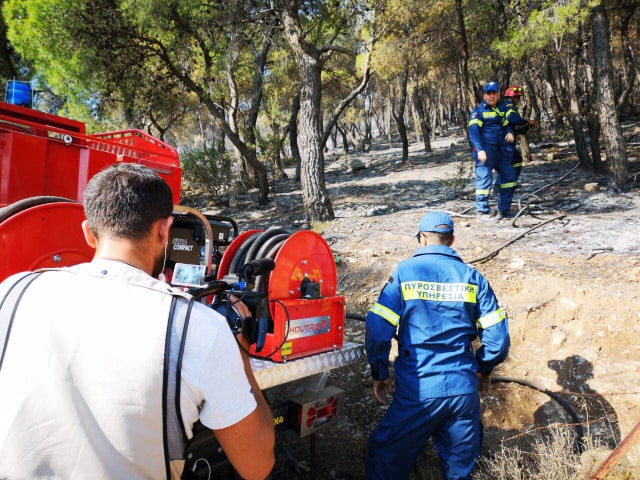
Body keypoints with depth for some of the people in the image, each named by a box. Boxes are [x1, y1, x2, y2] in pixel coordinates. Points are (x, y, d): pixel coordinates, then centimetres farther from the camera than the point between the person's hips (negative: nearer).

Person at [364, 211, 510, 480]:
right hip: (464, 390, 3)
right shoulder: (472, 277, 2)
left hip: (417, 392, -3)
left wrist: (379, 375, 3)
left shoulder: (404, 272, -5)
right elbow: (498, 338, 2)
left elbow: (377, 331, -11)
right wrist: (483, 370, 20)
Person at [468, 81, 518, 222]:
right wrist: (479, 150, -25)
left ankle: (504, 210, 18)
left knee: (510, 176, 10)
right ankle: (482, 212, -4)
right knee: (484, 179, -11)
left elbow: (507, 125, 26)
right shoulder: (479, 110, -4)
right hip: (484, 151, -8)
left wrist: (510, 132, 0)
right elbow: (473, 131, -14)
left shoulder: (500, 110, 20)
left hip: (498, 151, 8)